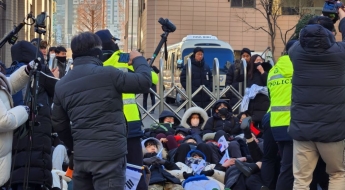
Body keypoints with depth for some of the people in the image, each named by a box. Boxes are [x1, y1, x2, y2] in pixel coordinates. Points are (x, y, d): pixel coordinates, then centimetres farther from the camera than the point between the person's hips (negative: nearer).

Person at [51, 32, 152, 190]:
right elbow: (144, 82, -3)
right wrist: (138, 59, 15)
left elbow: (59, 124, 14)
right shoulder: (107, 74, -9)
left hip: (80, 156, 6)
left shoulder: (62, 85, 8)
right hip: (109, 155, -6)